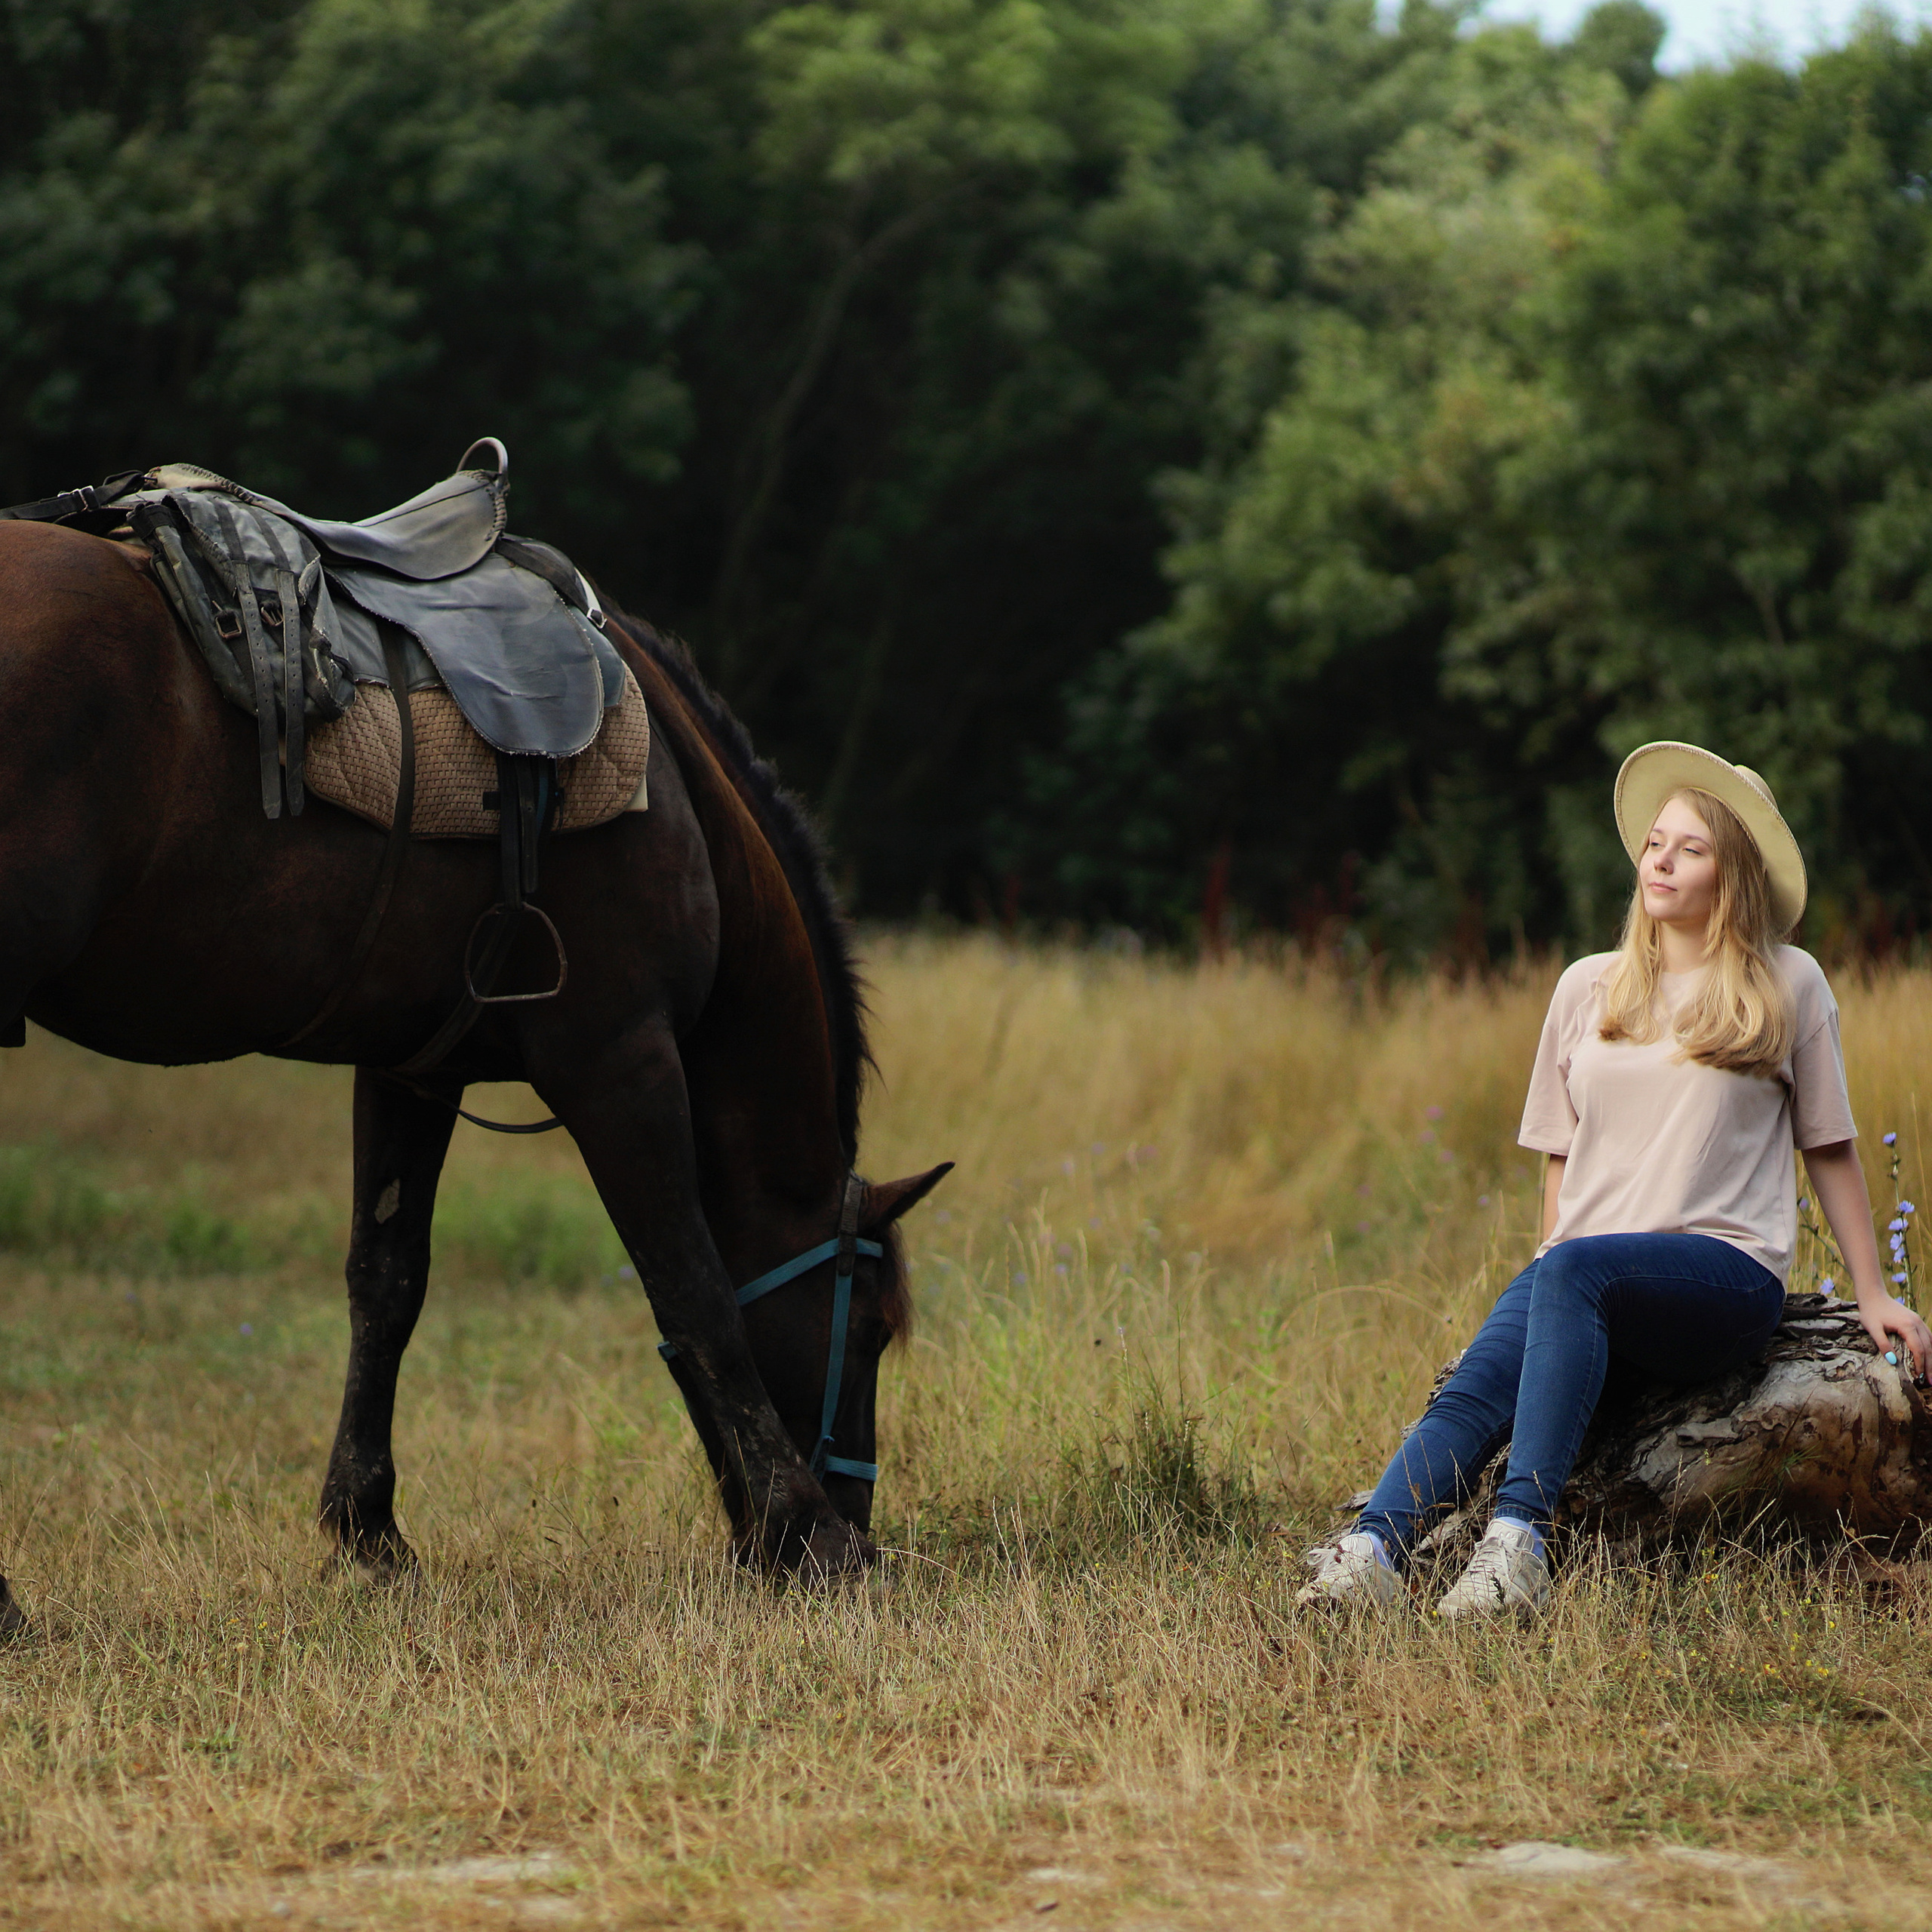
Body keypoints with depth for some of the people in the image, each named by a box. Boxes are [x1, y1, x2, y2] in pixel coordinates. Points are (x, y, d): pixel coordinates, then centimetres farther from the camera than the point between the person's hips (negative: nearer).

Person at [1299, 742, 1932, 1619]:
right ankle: (1370, 1553, -49)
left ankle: (1520, 1537, -48)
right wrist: (1549, 1269, 12)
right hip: (1584, 1278, 4)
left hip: (1727, 1271, -4)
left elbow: (1829, 1148, 14)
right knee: (1471, 1395, -28)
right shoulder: (1587, 988, 18)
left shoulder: (1788, 987, 9)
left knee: (1575, 1270, -37)